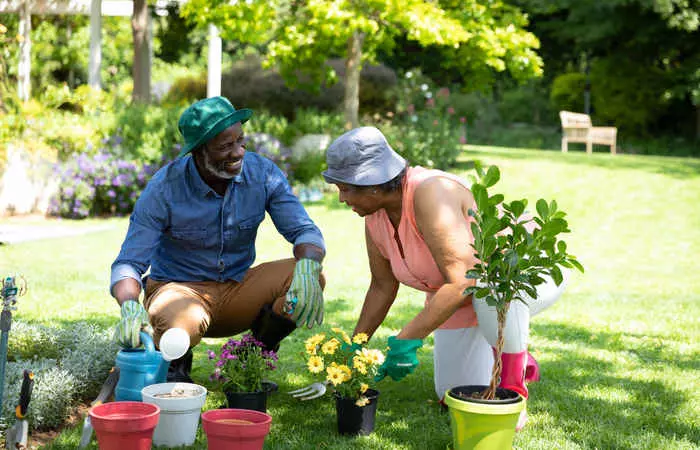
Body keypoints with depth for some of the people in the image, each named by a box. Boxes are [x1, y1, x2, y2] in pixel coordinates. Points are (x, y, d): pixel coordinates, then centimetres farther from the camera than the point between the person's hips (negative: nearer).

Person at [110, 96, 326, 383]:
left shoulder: (263, 173, -11)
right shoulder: (163, 189, -19)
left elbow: (305, 230, -11)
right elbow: (128, 263, -19)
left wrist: (308, 267, -36)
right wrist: (130, 307, -42)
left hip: (238, 287, 3)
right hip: (179, 288, -3)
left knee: (311, 277, -22)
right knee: (181, 325, -40)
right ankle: (175, 365, 1)